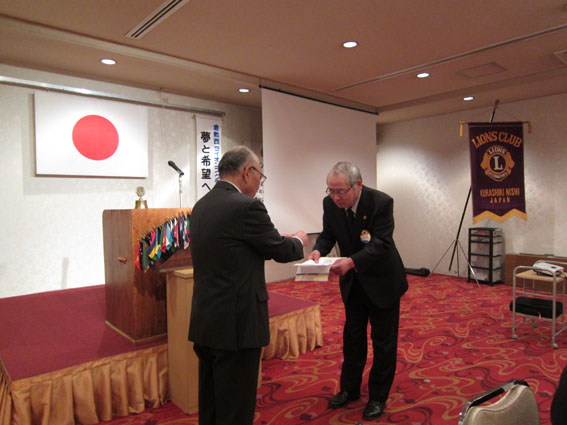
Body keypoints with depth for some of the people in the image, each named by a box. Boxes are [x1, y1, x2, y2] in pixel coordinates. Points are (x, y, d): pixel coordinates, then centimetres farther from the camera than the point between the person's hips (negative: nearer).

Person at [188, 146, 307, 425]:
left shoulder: (201, 205, 7)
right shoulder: (246, 206, -19)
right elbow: (282, 251, -8)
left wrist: (284, 242, 19)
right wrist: (298, 241, 14)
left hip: (203, 322, 8)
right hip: (236, 324, -8)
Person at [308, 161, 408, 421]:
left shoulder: (381, 202, -27)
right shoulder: (330, 204, -12)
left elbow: (381, 243, -31)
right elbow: (328, 234, -2)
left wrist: (351, 261, -46)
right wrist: (318, 250, -24)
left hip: (382, 281, -4)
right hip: (353, 282, 5)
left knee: (383, 340, 8)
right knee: (353, 336, 17)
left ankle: (378, 397, 27)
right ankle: (349, 389, 35)